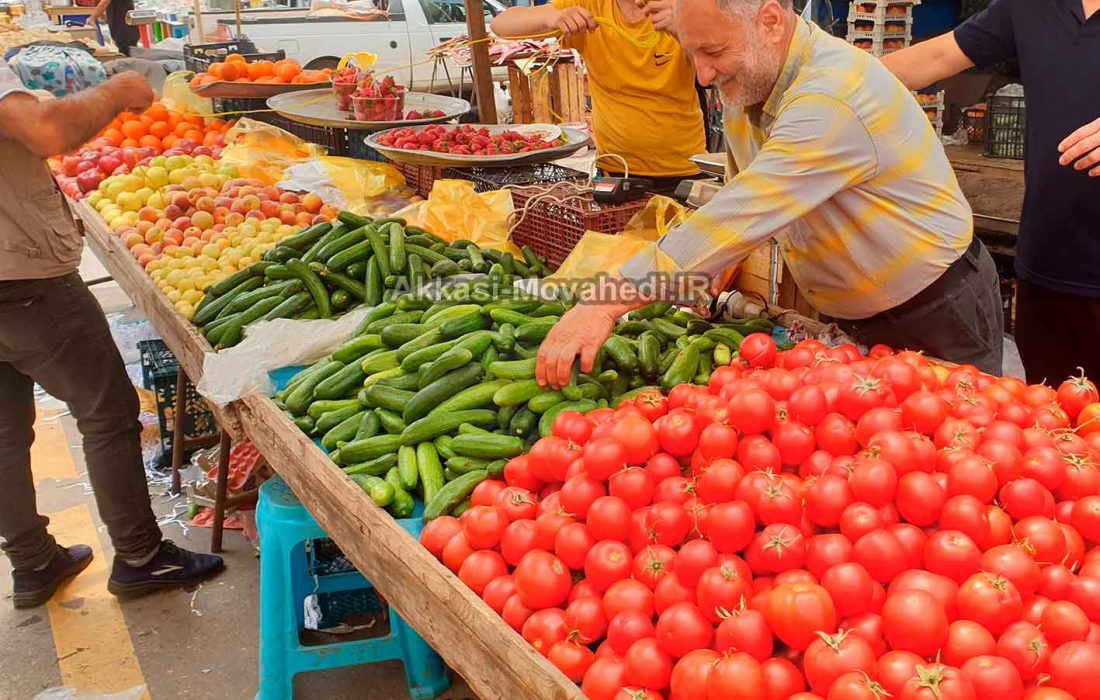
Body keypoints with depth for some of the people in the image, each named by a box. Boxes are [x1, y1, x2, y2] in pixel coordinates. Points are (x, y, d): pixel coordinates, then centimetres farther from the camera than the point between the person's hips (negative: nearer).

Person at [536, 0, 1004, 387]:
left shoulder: (834, 99, -32)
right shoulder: (745, 79, -4)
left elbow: (745, 215, -41)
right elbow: (740, 204, 7)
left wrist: (608, 303, -44)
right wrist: (707, 278, -8)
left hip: (939, 318, -7)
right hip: (850, 318, 8)